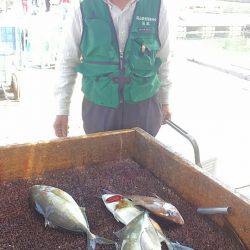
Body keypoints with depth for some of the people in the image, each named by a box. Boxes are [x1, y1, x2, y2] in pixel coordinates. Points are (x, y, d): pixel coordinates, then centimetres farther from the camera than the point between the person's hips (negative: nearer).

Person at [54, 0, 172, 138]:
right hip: (97, 108, 0)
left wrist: (164, 101, 13)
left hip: (144, 105, 1)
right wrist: (62, 110, 1)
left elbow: (163, 60, 6)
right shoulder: (81, 11, -8)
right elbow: (67, 64, 0)